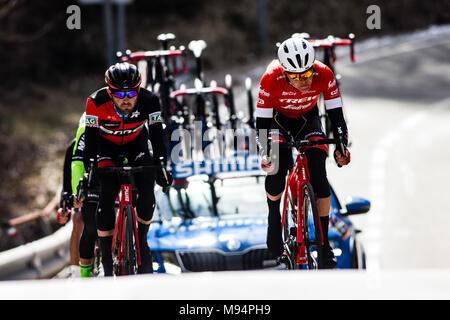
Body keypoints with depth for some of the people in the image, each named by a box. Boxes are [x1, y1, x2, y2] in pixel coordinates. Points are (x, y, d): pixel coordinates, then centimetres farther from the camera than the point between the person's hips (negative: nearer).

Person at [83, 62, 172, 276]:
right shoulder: (97, 102, -32)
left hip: (136, 144, 1)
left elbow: (157, 135, -27)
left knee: (147, 188, -22)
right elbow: (90, 139, -30)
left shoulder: (148, 101, -30)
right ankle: (107, 260, -10)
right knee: (106, 195, -18)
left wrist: (161, 168, -36)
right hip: (107, 146, -1)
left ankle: (141, 242, -1)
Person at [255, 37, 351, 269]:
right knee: (277, 166, -27)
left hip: (308, 118, 1)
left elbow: (336, 113, -20)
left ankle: (324, 242, -6)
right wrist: (265, 152, -39)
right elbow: (262, 121, -27)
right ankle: (274, 220, -1)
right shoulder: (271, 79, -34)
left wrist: (342, 145, -31)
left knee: (319, 177, -15)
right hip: (278, 118, -1)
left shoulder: (324, 75, -30)